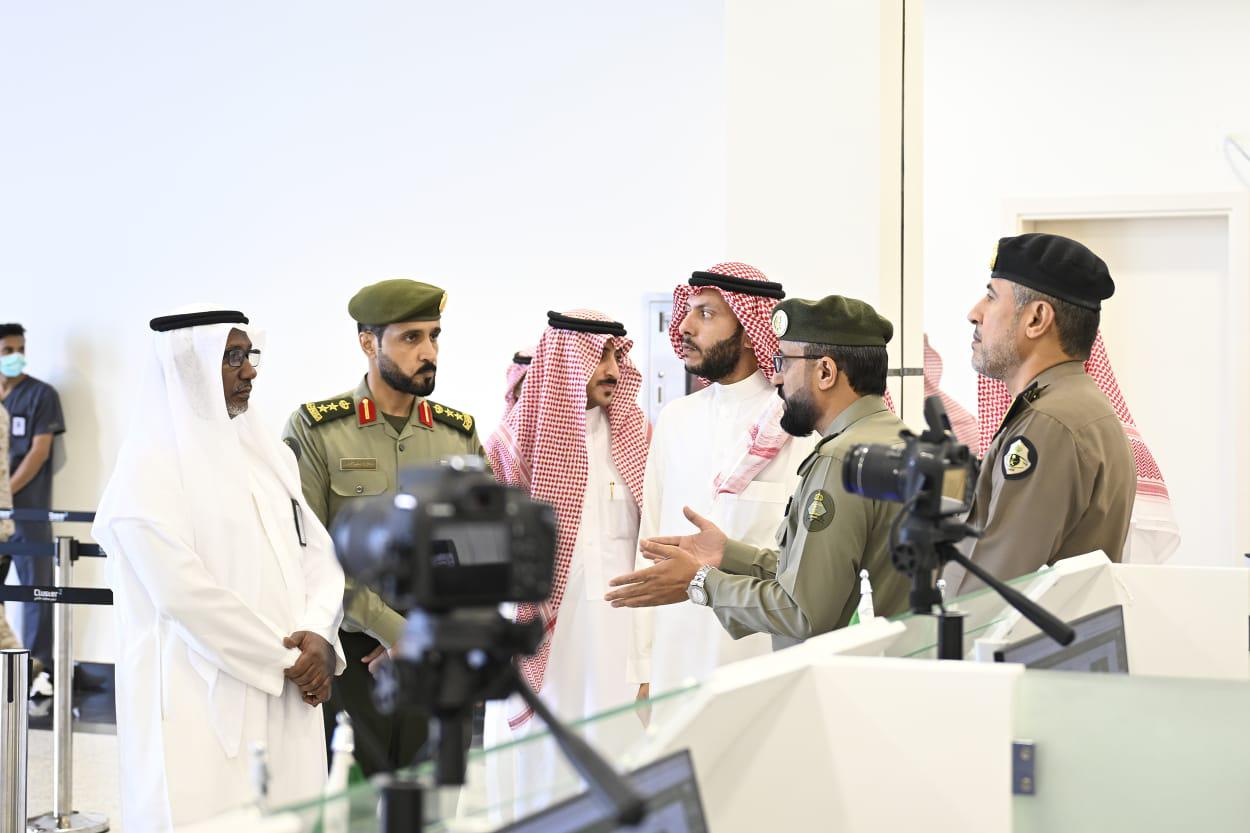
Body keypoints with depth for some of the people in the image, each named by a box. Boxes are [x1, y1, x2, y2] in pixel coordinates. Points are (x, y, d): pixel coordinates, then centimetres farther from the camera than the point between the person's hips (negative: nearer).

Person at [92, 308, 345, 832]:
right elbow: (185, 593, -16)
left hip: (286, 698, 6)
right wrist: (285, 660, -12)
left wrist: (318, 633, -9)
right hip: (200, 706, -6)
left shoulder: (265, 453, 13)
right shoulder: (148, 468, -8)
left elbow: (318, 551, 10)